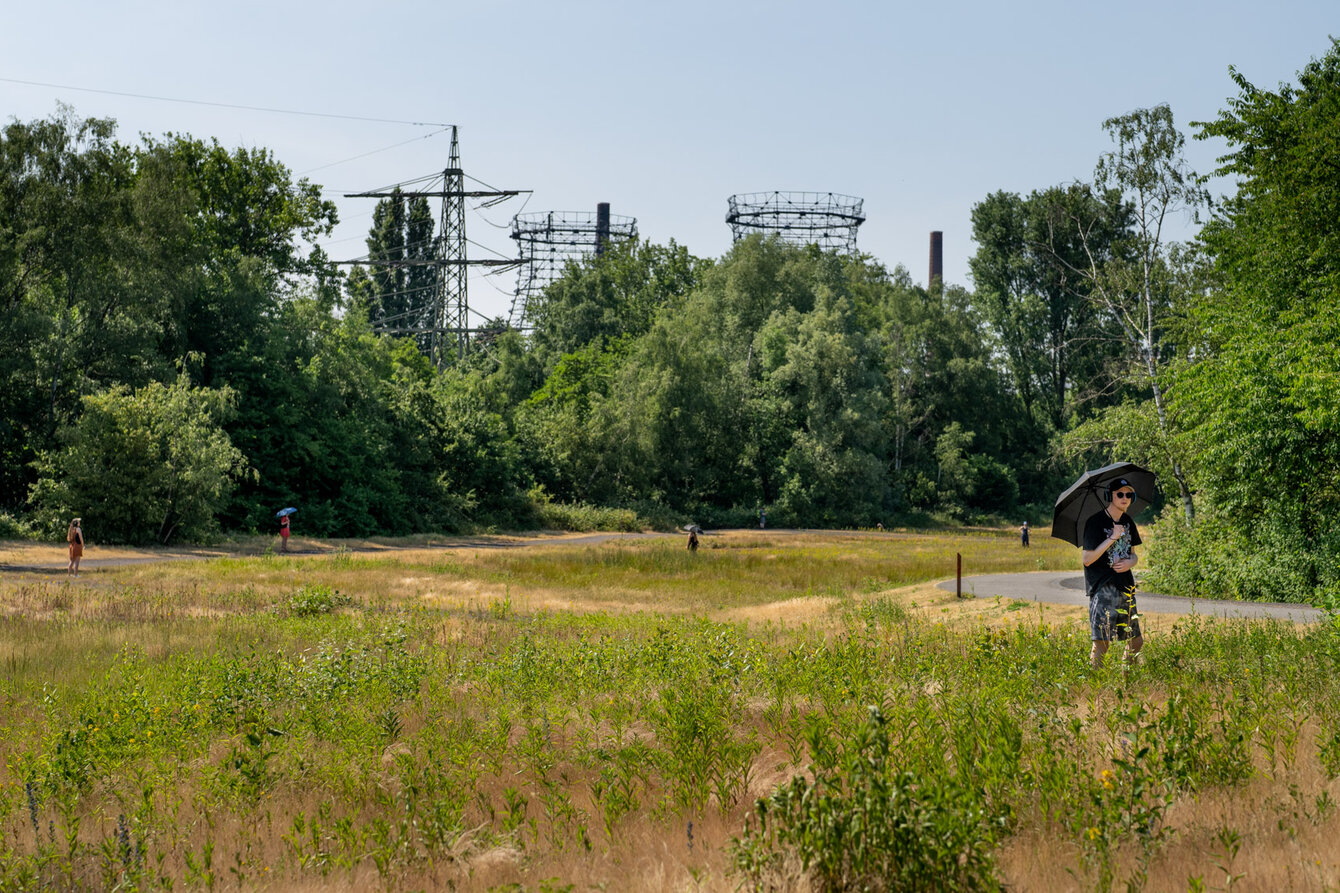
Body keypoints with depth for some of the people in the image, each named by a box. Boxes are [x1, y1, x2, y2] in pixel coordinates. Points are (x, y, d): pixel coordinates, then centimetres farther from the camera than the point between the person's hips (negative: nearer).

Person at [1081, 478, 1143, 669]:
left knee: (1136, 642, 9)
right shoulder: (1095, 522, -8)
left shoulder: (1128, 522, 13)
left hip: (1126, 588, 7)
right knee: (1102, 642, -13)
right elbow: (1087, 559, -12)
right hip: (1103, 588, -7)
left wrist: (1130, 562, -2)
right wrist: (1112, 538, -17)